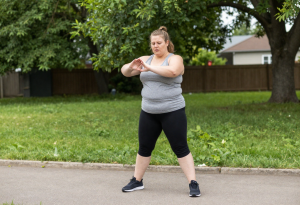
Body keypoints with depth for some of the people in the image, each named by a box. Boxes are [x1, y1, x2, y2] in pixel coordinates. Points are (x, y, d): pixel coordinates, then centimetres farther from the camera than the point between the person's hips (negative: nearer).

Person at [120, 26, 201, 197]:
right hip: (149, 112, 5)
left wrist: (149, 68, -32)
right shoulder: (146, 60, 10)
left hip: (172, 112, -5)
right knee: (144, 148, 12)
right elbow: (125, 72, 3)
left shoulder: (175, 59, -5)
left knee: (180, 148, -5)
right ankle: (137, 181, 26)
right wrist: (131, 67, -20)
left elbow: (172, 71, -27)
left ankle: (193, 183, -1)